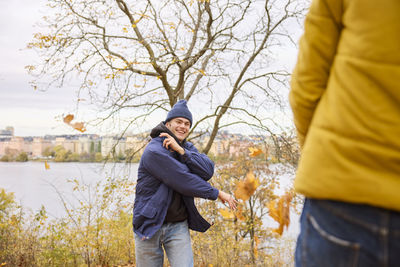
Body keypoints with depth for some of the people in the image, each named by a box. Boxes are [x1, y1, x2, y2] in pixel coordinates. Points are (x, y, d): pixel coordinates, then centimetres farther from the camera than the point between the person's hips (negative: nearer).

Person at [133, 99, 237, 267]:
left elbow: (207, 171, -9)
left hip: (178, 226, 5)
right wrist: (217, 193, -13)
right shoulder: (154, 151, -15)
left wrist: (181, 151, -19)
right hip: (149, 225, -4)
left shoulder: (187, 148, 9)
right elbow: (183, 180, -20)